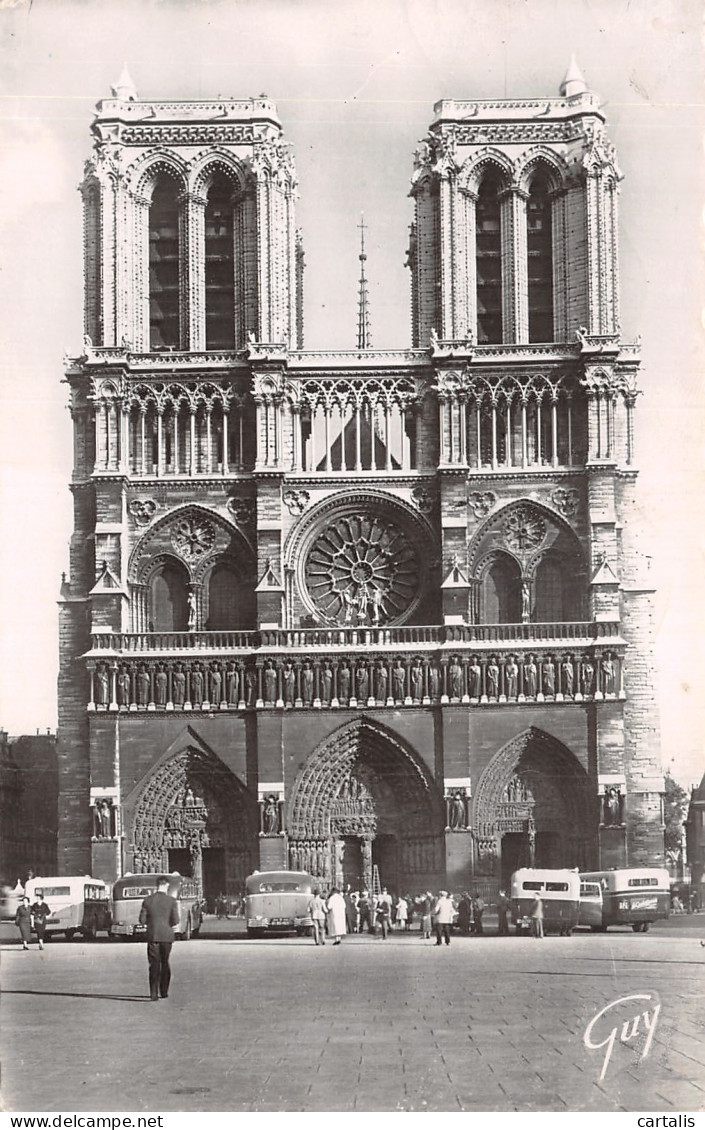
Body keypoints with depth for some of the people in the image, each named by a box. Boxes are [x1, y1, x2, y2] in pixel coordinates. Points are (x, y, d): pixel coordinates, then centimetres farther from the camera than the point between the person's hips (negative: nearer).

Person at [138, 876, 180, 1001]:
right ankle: (164, 991, 21)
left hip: (152, 935, 0)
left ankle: (154, 993, -7)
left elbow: (142, 920, -3)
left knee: (154, 964, 2)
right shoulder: (172, 901, -6)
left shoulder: (148, 900, -2)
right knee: (165, 963, 16)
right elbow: (175, 921, -9)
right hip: (167, 935, 0)